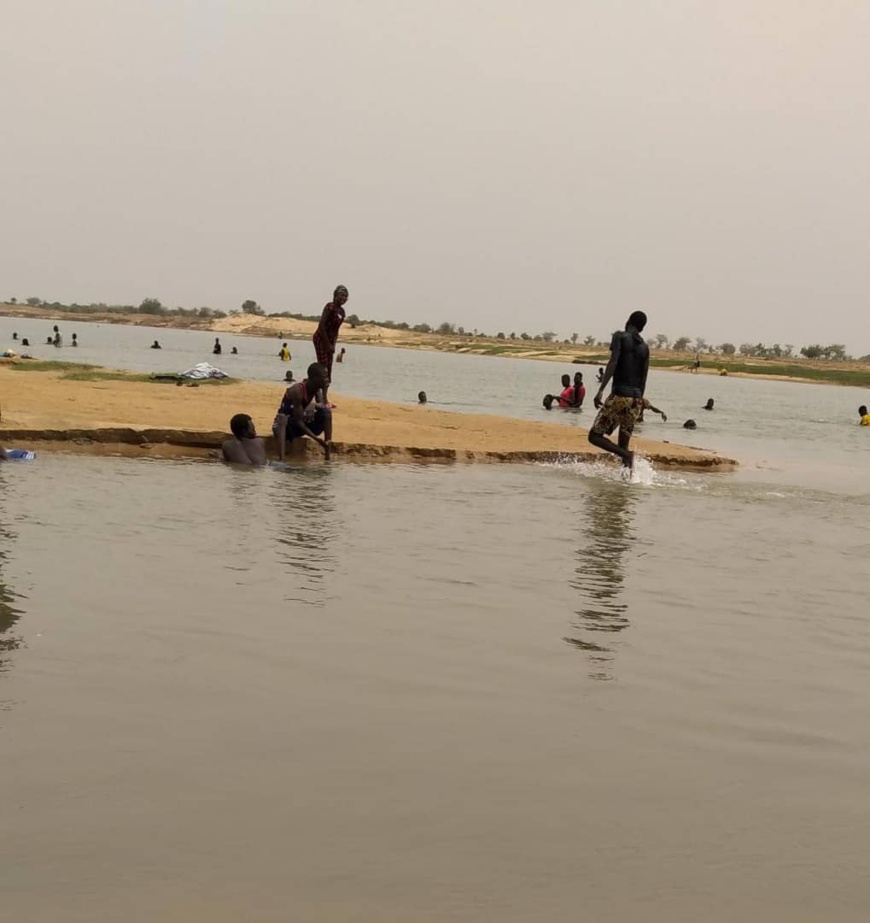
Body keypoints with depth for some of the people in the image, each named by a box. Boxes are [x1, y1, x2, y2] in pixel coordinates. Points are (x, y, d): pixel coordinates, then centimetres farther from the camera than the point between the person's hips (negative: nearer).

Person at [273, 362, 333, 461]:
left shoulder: (317, 388, -5)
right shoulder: (297, 390, -28)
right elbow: (298, 421, -29)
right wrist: (316, 439, -35)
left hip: (303, 422, 7)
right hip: (287, 423, -7)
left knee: (326, 412, -13)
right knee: (282, 418, -40)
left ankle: (328, 458, -16)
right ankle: (281, 460, -58)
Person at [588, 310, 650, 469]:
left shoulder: (620, 336, 0)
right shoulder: (644, 348, 15)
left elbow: (613, 363, -14)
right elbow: (643, 380, 14)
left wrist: (601, 390, -20)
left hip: (620, 395, -6)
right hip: (636, 399, 6)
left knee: (595, 436, -1)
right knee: (623, 445, 13)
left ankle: (626, 455, -21)